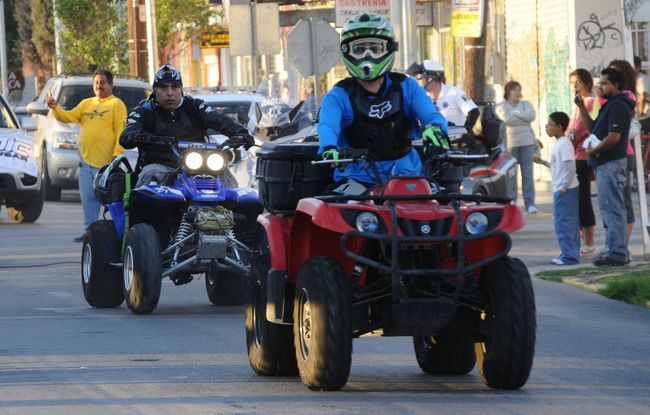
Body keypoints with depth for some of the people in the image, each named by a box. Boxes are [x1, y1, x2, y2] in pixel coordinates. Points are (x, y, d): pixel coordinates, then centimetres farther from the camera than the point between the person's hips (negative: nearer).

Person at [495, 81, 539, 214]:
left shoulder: (525, 104, 14)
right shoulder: (501, 106, 6)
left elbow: (531, 116, -5)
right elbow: (507, 119, -12)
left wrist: (515, 113, -7)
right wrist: (523, 117, -4)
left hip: (527, 142, 2)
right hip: (510, 142, -2)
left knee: (527, 174, -1)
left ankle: (530, 204, -2)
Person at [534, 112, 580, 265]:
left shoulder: (564, 144, -16)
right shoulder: (559, 143, 15)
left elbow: (570, 168, -22)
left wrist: (563, 188, -21)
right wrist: (543, 162, 19)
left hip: (565, 190, -10)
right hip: (562, 189, 10)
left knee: (563, 223, -8)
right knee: (570, 223, 13)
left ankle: (569, 256, -7)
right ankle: (571, 254, 17)